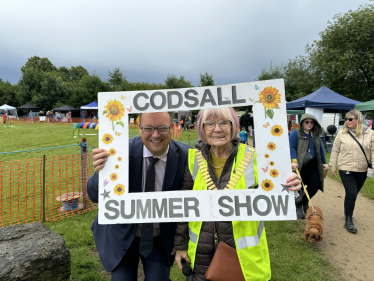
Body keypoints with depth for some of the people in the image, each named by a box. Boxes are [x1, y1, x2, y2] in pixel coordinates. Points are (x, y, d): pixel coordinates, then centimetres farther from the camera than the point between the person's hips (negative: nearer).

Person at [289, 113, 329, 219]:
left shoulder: (316, 134, 14)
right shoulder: (295, 133, -5)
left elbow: (320, 149, 19)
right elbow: (291, 147, -14)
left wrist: (324, 163, 17)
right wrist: (294, 161, -27)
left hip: (313, 164, 6)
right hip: (300, 166, -5)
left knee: (315, 185, 2)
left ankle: (305, 202, 30)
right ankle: (298, 207, 23)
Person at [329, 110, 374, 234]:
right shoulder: (342, 133, -3)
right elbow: (335, 151, 3)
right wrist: (332, 166, 3)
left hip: (362, 171, 2)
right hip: (346, 169, -2)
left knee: (353, 194, 15)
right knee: (351, 193, -10)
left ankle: (348, 212, 39)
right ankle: (348, 221, 3)